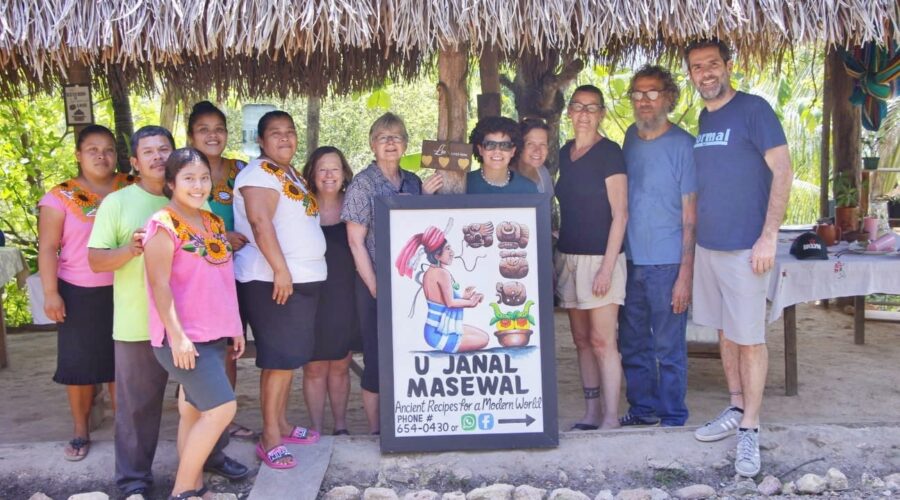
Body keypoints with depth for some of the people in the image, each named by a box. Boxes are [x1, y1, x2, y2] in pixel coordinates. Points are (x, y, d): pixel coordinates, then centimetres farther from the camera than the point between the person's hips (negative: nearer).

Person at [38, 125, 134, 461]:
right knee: (80, 362, 6)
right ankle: (80, 433, 21)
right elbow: (48, 248, -4)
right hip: (80, 293, -2)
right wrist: (50, 293, -11)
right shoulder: (60, 197, -3)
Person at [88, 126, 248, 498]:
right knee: (138, 403, 7)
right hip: (139, 324, -3)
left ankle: (212, 456, 35)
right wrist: (129, 250, -24)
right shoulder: (117, 202, -3)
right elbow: (94, 260, -6)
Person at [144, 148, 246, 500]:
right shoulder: (163, 225, -11)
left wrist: (235, 326, 17)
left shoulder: (214, 222, 12)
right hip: (184, 337, -7)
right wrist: (177, 336, -21)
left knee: (194, 410, 13)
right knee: (222, 408, -11)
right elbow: (160, 284, -16)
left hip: (214, 334, 7)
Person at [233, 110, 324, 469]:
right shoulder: (260, 173, -10)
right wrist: (281, 270, -27)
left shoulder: (292, 175, 18)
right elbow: (260, 223, -21)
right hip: (273, 280, -9)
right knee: (280, 358, -8)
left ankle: (282, 424, 24)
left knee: (291, 355, 13)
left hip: (303, 278, 9)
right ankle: (270, 439, -1)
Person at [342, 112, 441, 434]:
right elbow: (356, 242, -8)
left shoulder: (413, 182, 10)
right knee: (377, 359, 1)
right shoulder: (363, 183, -5)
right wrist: (376, 289, -13)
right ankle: (376, 431, 15)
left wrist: (426, 197, 1)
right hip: (377, 284, -5)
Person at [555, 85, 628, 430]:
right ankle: (591, 412, 18)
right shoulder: (565, 153, 13)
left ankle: (610, 418, 0)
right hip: (568, 256, 7)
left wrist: (607, 267, -16)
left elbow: (620, 214, -11)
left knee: (602, 341, -7)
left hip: (599, 257, -7)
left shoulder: (609, 153, -7)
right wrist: (559, 256, 14)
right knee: (581, 339, 10)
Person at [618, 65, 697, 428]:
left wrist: (685, 273, -15)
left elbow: (690, 215, -9)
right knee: (632, 344, 14)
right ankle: (642, 409, 29)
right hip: (630, 260, 6)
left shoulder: (683, 145, -8)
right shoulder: (631, 137, 10)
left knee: (669, 347, 3)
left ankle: (672, 418, 17)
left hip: (667, 264, -6)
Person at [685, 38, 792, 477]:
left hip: (744, 245, -7)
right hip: (707, 244, 7)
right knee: (724, 330, 15)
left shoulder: (753, 109, -8)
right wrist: (697, 232, 14)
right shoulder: (703, 118, 12)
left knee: (749, 337, 0)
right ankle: (736, 408, 28)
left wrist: (769, 235, -17)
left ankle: (750, 429, 10)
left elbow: (782, 171, -12)